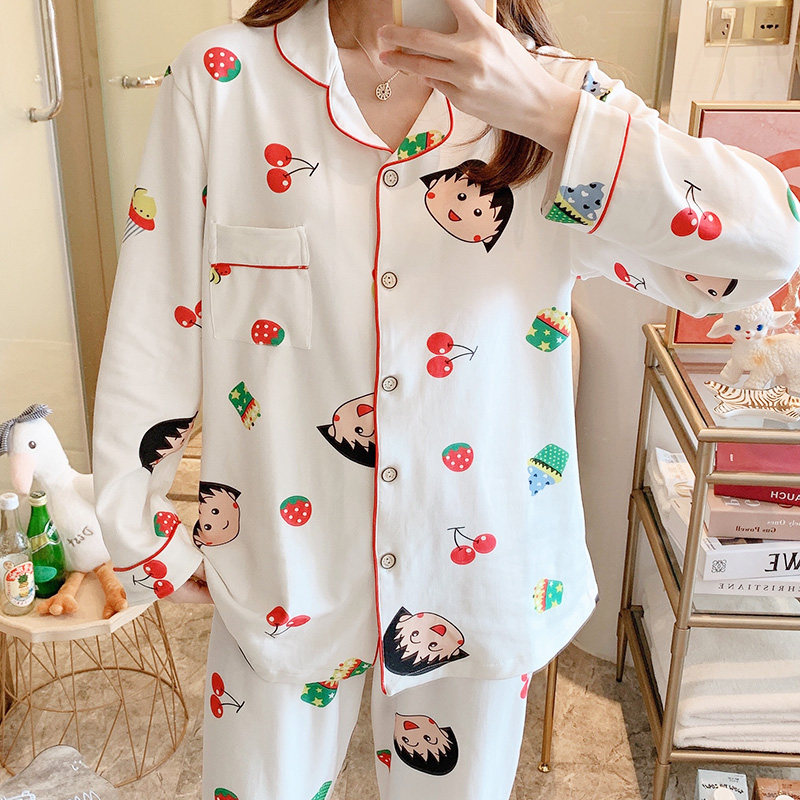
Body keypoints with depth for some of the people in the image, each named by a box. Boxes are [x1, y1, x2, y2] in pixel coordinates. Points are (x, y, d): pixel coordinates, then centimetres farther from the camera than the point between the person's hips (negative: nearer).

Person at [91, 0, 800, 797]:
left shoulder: (552, 91, -5)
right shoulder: (221, 77, -8)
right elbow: (154, 325, -4)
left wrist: (548, 111, -26)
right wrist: (144, 538, 1)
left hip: (480, 571, 2)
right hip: (285, 571, 0)